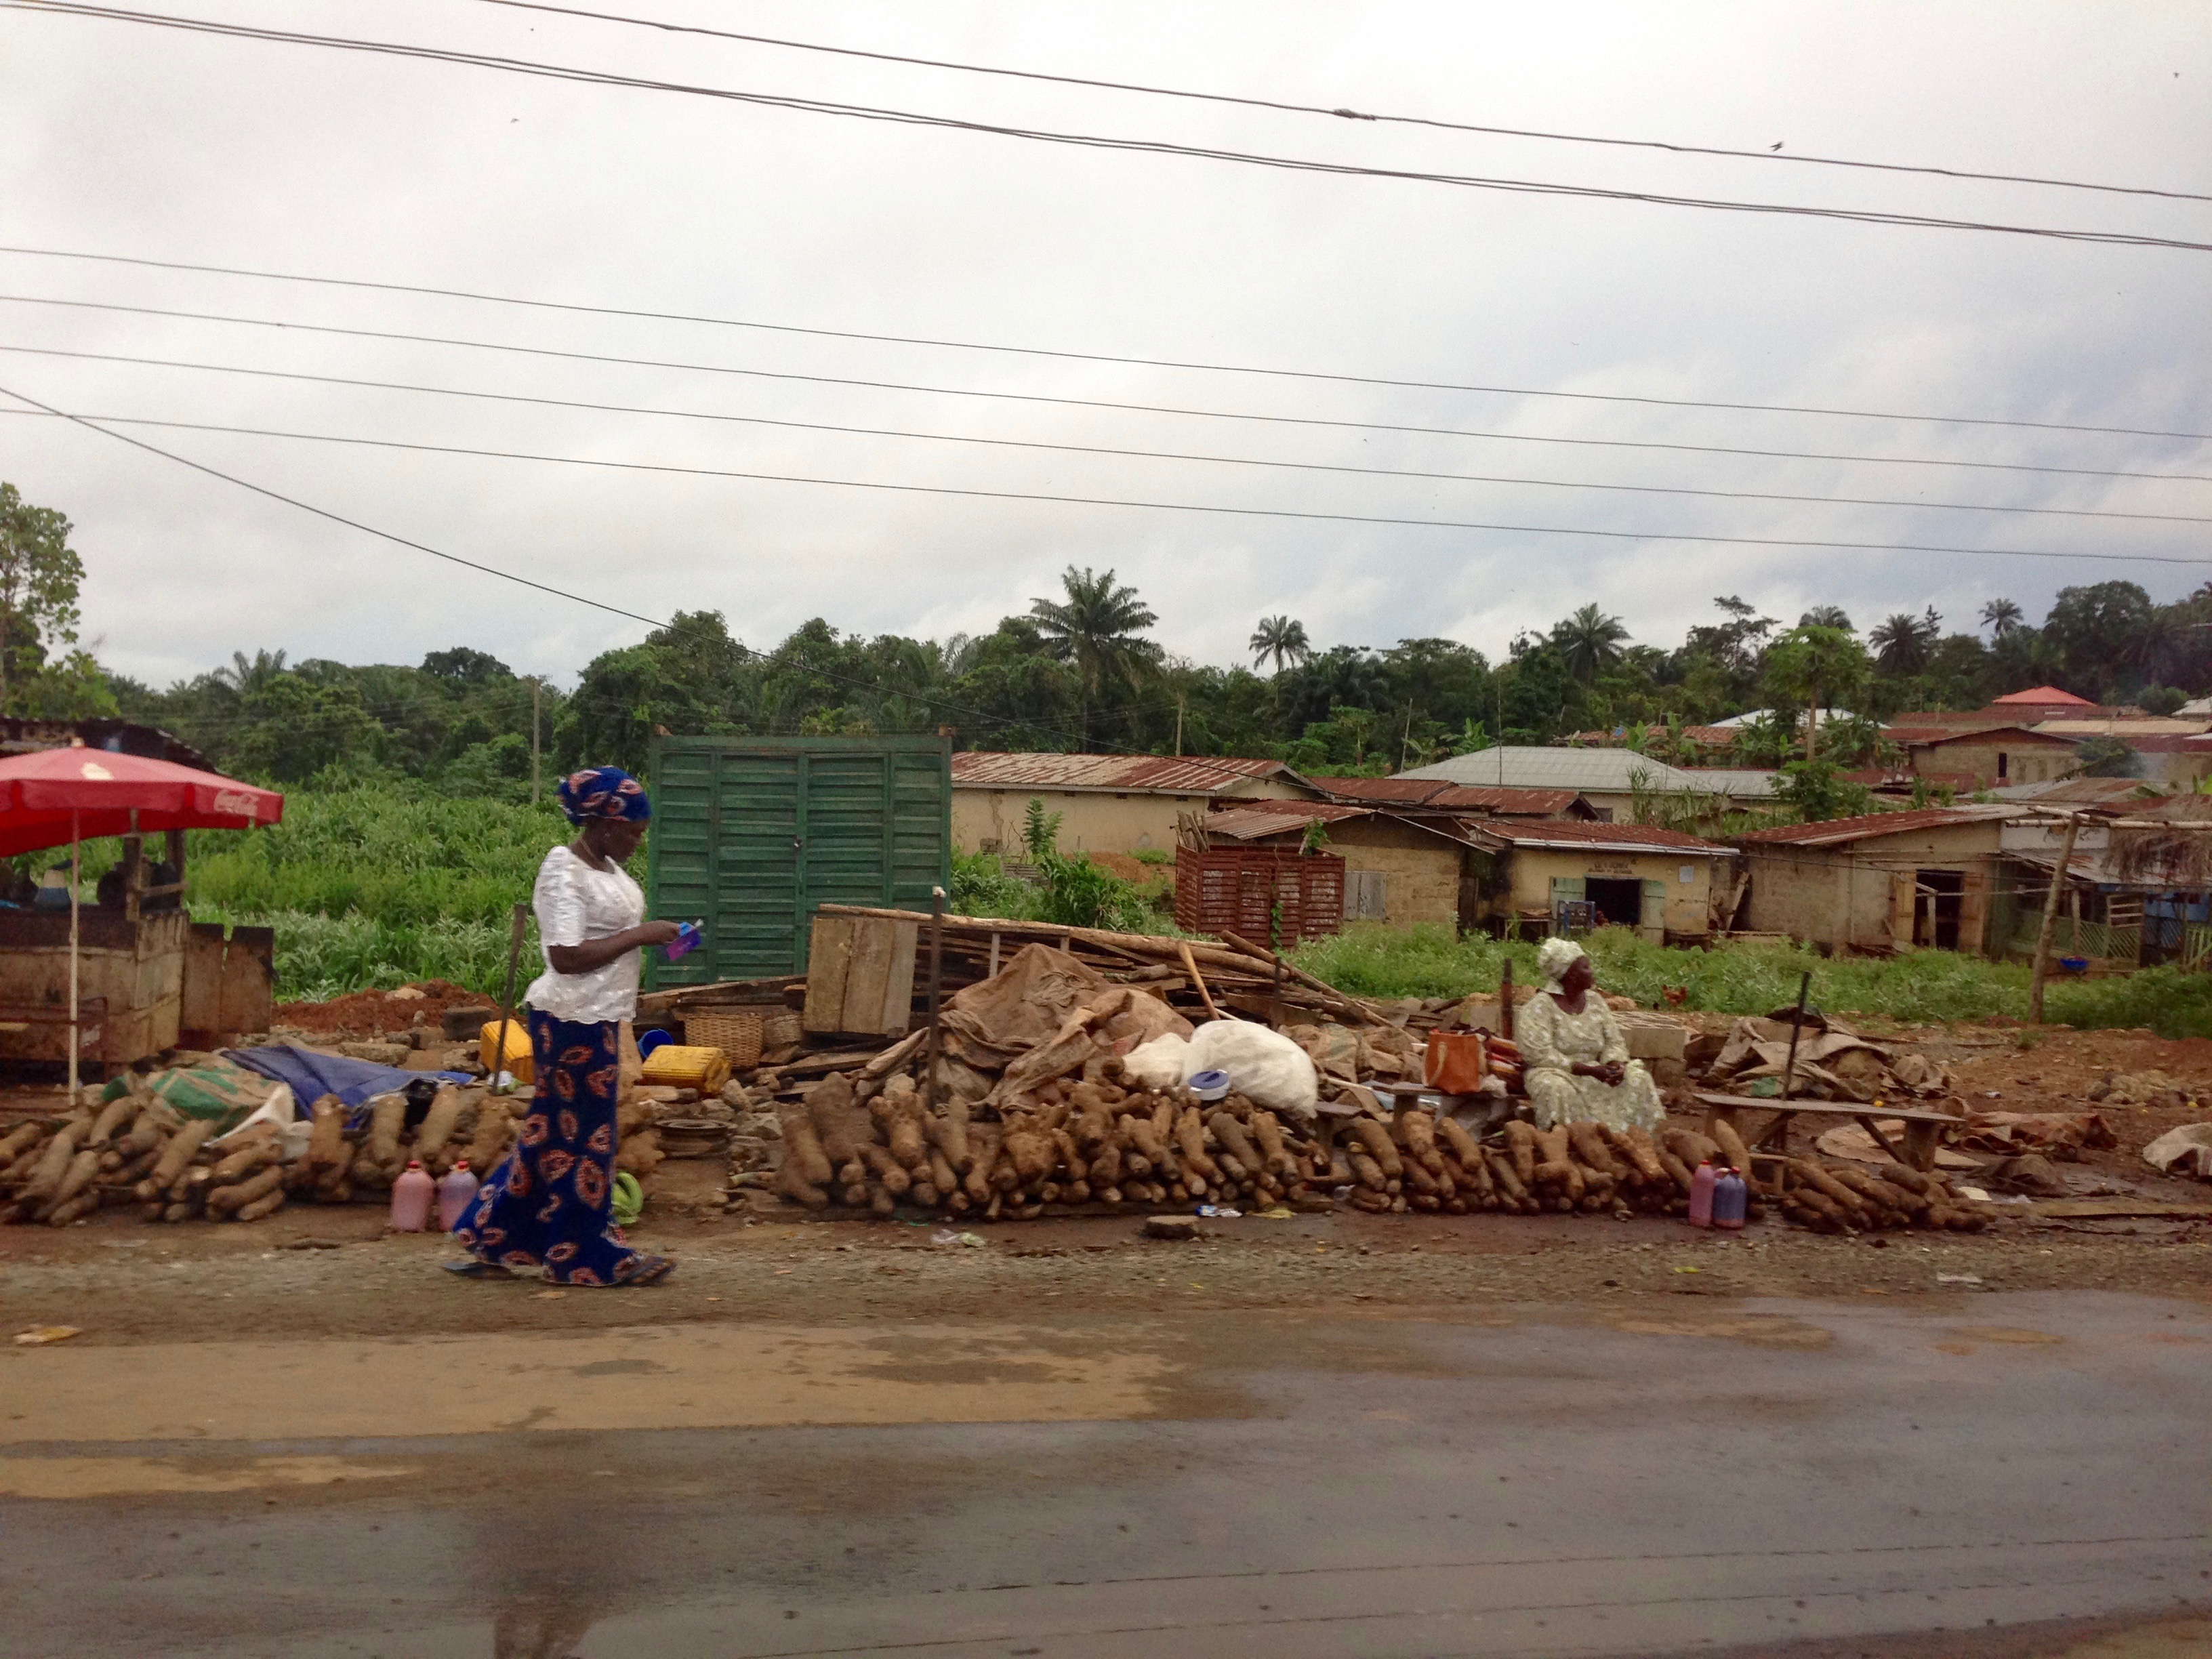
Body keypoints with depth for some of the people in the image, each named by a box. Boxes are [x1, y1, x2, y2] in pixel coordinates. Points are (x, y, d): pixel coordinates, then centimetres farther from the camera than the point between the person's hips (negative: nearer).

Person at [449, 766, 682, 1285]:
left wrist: (654, 933, 6)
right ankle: (589, 1258, 13)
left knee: (556, 1131, 14)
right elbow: (566, 956, -24)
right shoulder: (563, 873, -17)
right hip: (573, 1020, -10)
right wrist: (640, 936, -21)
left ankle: (488, 1241, 24)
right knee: (582, 1137, 1)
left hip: (598, 1019, 10)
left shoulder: (606, 867, 12)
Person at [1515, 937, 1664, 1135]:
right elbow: (1540, 1055, -21)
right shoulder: (1538, 1007, -13)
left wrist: (1615, 1065, -17)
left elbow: (1615, 1042, 7)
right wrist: (1590, 1071, -26)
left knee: (1638, 1078, -15)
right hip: (1554, 1073, -5)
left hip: (1594, 1072, 6)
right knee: (1558, 1088, -38)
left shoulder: (1595, 1001, 7)